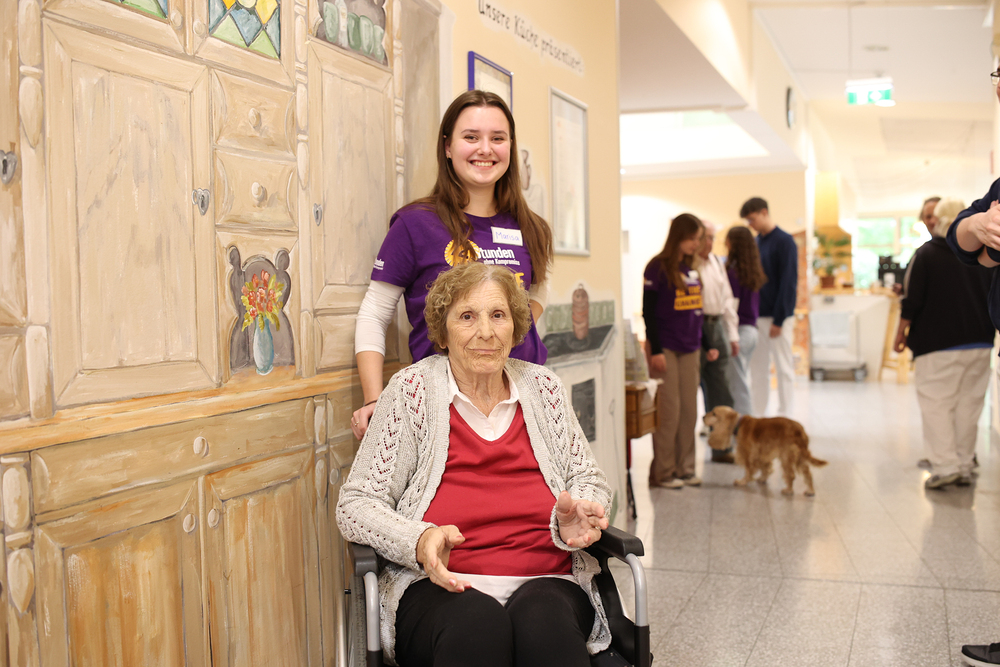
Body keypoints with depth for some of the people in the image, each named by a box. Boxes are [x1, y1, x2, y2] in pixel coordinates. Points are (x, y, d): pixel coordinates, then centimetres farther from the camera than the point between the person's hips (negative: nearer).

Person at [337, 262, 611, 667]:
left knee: (544, 618, -33)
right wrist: (419, 542, -20)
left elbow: (588, 480, 18)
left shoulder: (542, 387, 14)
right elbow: (356, 504, 1)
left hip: (545, 583, 2)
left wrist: (573, 521, -7)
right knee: (477, 621, -35)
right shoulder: (412, 390, 4)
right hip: (439, 587, -1)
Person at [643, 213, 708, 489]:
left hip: (690, 349, 7)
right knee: (668, 411, -3)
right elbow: (648, 312, -10)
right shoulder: (657, 268, -7)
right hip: (665, 349, -6)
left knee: (689, 410, 8)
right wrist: (655, 350, -14)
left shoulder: (692, 268, 13)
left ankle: (685, 468, 16)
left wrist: (709, 343, 15)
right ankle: (663, 472, 7)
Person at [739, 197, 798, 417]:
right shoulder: (756, 242, 12)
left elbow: (788, 282, -13)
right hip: (757, 317, 7)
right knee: (758, 369, 9)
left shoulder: (784, 241, -9)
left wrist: (778, 320, -16)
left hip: (778, 317, -7)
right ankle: (757, 418, 16)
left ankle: (784, 419, 8)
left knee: (783, 368, 1)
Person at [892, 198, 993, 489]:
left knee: (936, 404, 0)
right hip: (979, 342, 5)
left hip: (939, 344, -5)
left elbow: (912, 300, -9)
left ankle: (945, 465, -7)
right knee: (969, 405, 10)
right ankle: (964, 467, 14)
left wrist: (901, 332, 2)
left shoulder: (925, 254, -8)